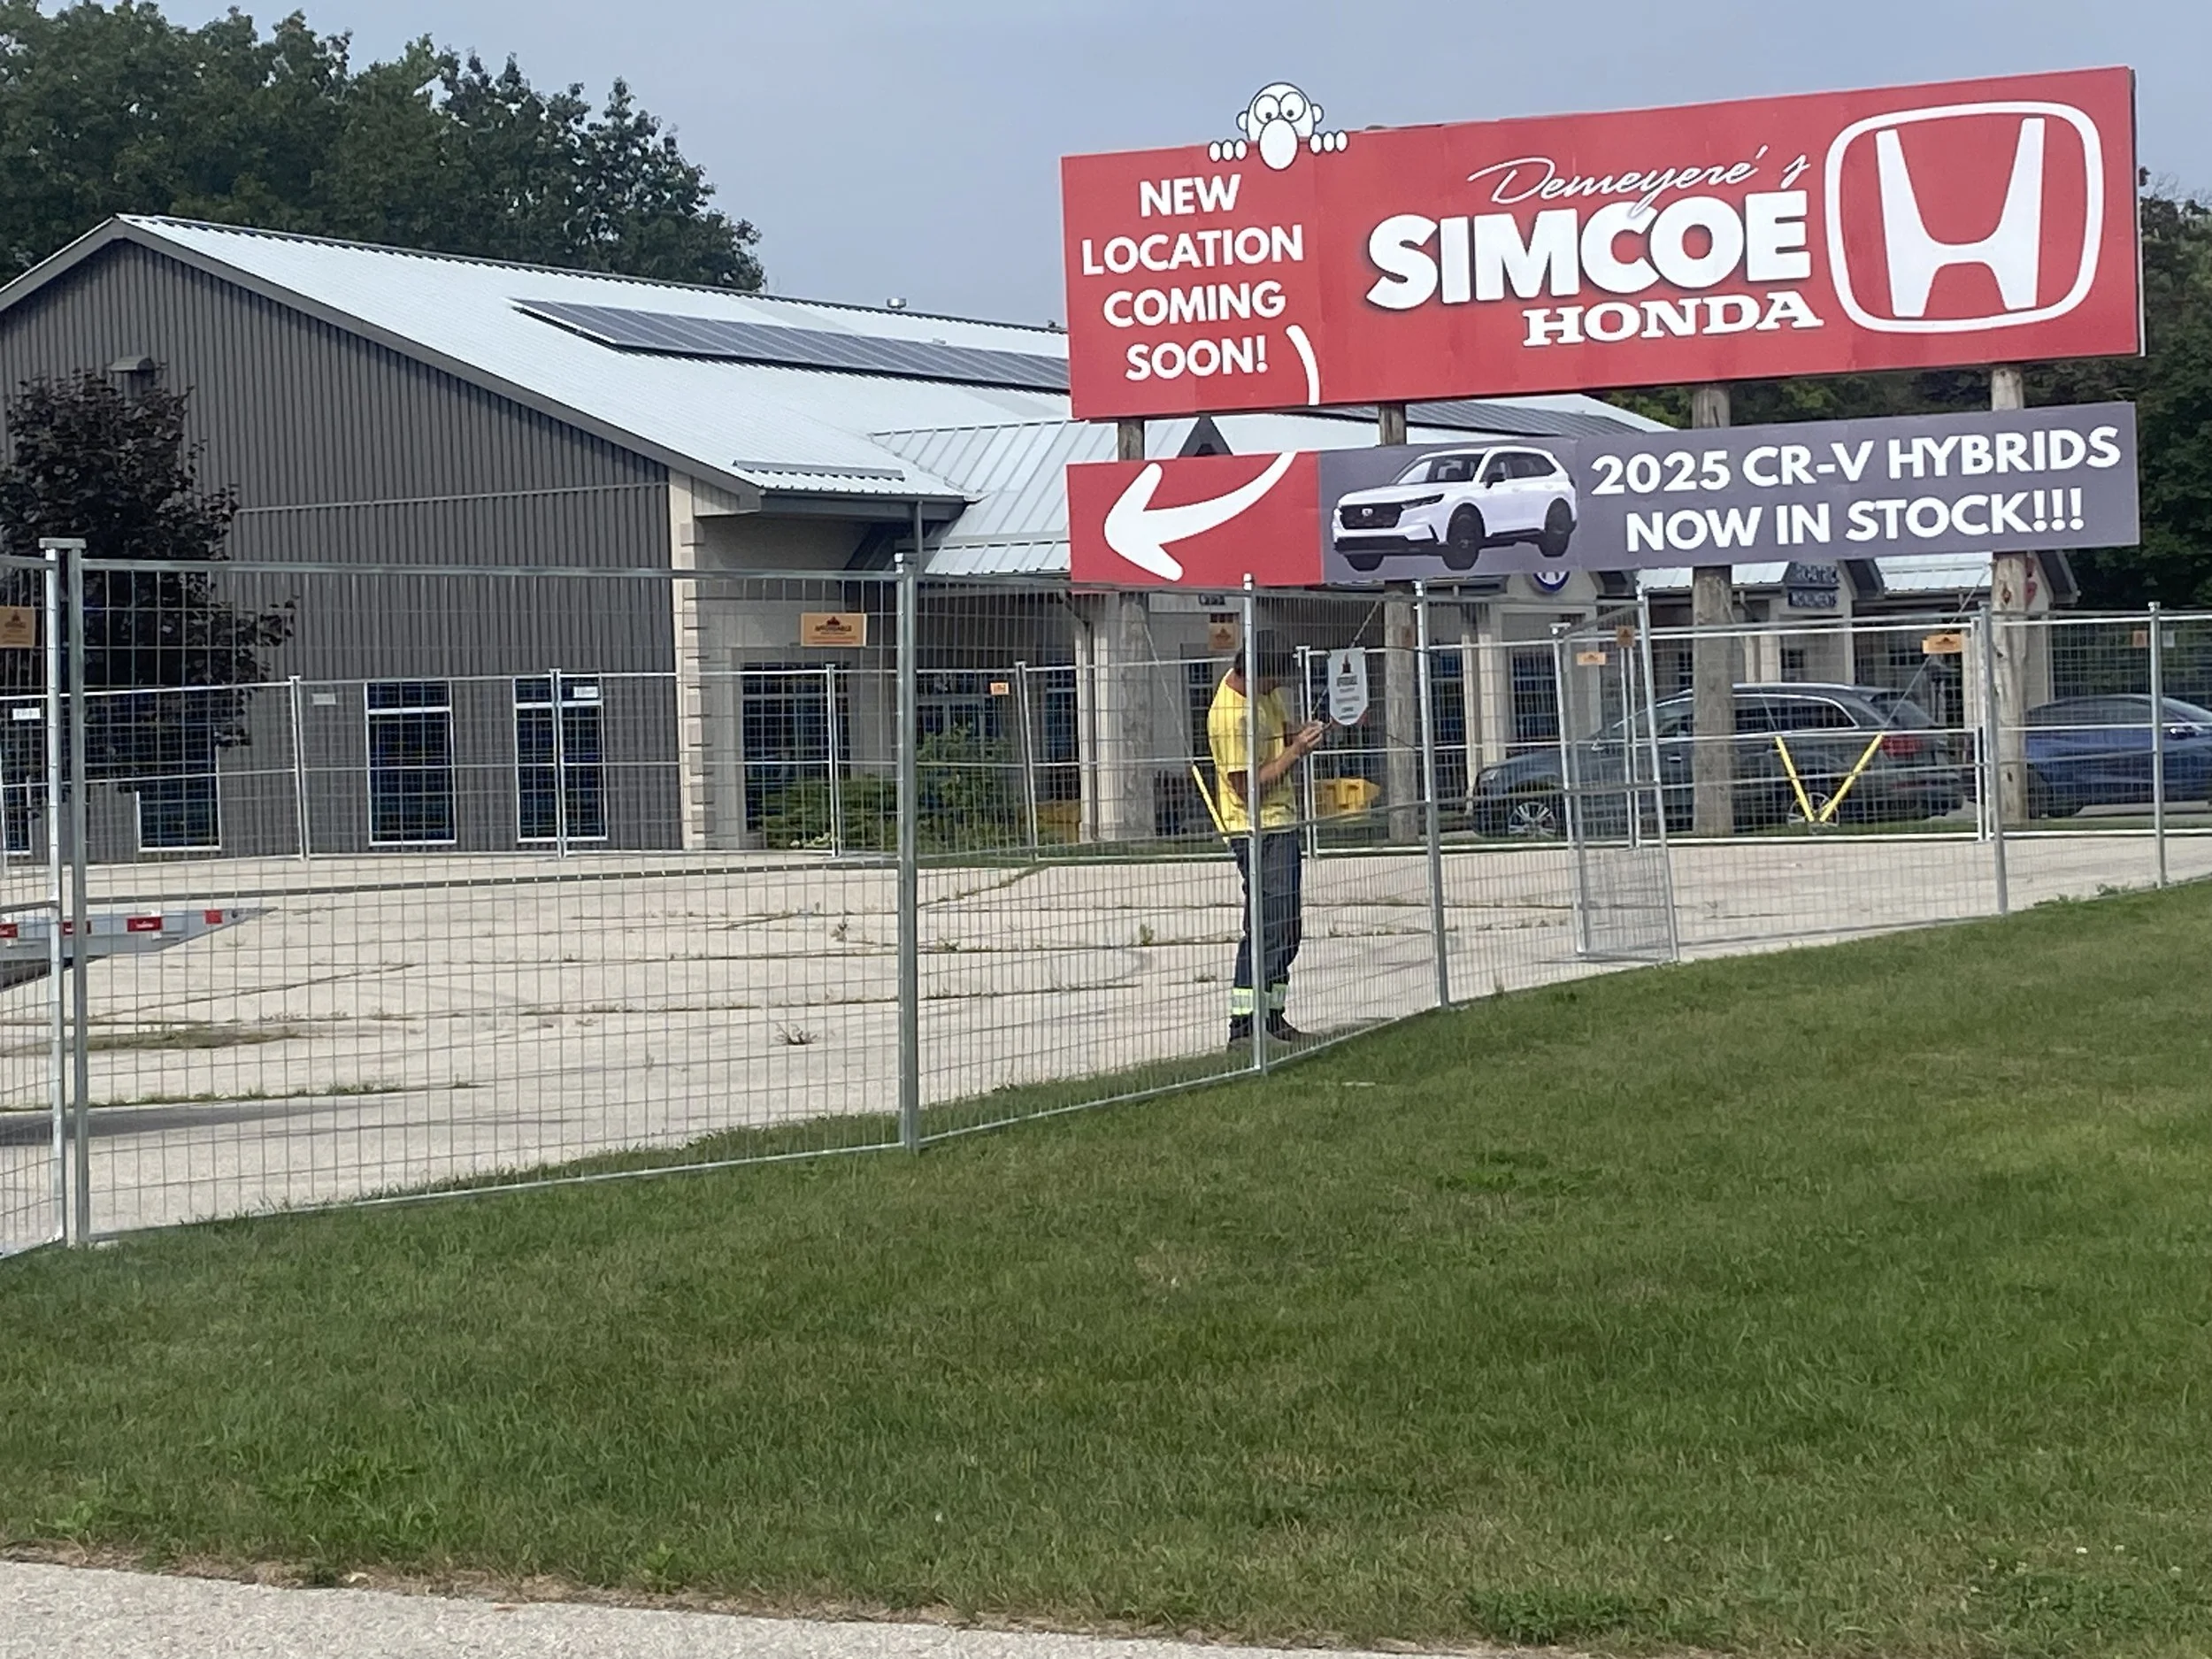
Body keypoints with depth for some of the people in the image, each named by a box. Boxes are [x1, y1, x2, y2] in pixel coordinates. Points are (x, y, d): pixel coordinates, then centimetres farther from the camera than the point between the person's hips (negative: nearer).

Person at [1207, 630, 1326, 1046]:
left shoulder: (1266, 691, 5)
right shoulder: (1230, 714, -23)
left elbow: (1283, 736, 22)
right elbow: (1249, 787, -22)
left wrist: (1306, 733, 0)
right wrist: (1296, 751, -21)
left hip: (1281, 822, 10)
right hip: (1256, 829, -10)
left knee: (1285, 924, 14)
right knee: (1268, 925, -13)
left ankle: (1272, 1013, 24)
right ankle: (1243, 1023, -12)